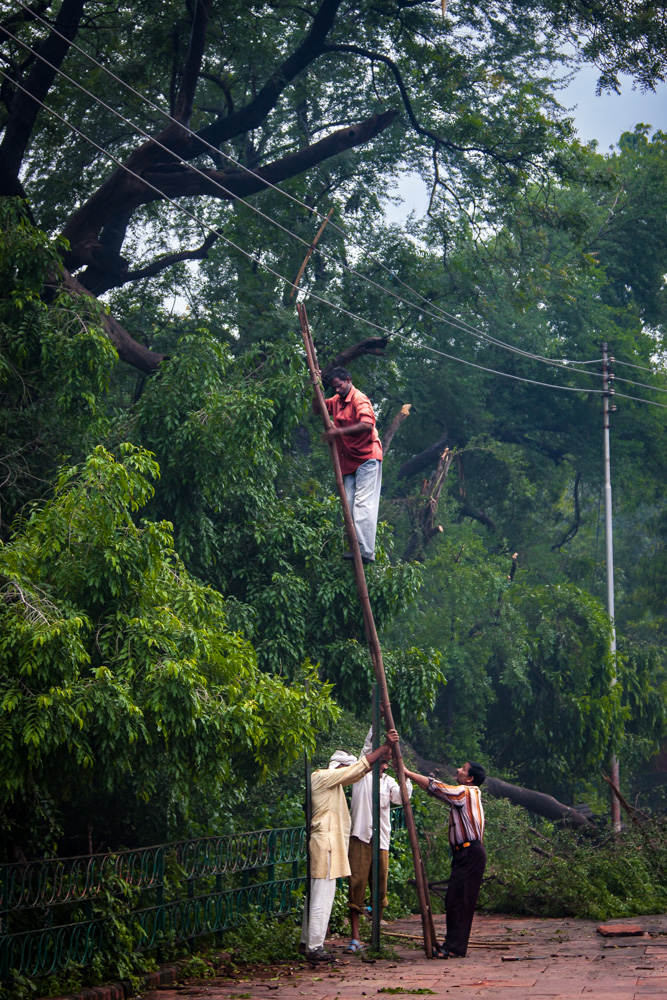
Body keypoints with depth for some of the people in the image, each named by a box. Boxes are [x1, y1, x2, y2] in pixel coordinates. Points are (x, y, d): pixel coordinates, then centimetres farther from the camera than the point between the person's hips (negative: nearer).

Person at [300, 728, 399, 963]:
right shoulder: (324, 777, -11)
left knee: (317, 896, 15)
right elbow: (360, 767, -13)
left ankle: (307, 941, 21)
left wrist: (383, 754, 12)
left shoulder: (332, 780, 18)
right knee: (322, 896, -8)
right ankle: (314, 947, -7)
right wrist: (385, 747, -8)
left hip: (327, 844, 11)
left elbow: (359, 771, 21)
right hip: (326, 844, -11)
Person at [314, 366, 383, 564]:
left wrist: (340, 431, -33)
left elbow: (367, 424, -30)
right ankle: (355, 549, 9)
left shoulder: (359, 400, -15)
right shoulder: (337, 401, 13)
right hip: (349, 462, 9)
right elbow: (317, 409, 23)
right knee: (349, 505, 7)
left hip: (366, 458, -9)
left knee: (363, 504, -14)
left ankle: (366, 552, -18)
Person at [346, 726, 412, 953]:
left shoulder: (389, 782, 15)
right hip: (361, 838, -4)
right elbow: (367, 750, -7)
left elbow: (400, 798, -3)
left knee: (380, 888, 6)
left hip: (381, 840, 4)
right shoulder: (362, 775, 6)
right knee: (357, 885, -6)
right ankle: (355, 938, -3)